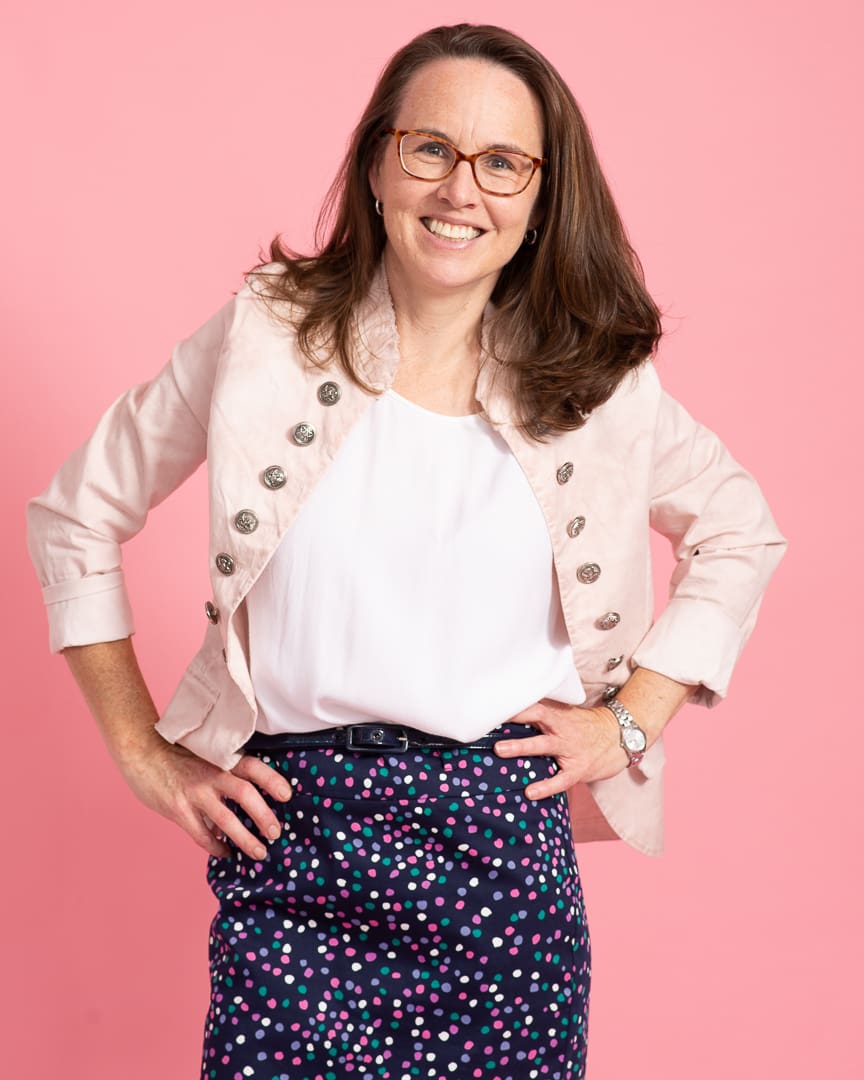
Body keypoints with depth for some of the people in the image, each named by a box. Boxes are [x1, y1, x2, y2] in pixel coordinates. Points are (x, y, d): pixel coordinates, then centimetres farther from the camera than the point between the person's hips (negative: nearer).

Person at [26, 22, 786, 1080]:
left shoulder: (599, 379, 3)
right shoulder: (266, 336, -1)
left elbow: (739, 535, 18)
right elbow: (75, 515, 8)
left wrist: (633, 720, 8)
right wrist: (139, 747, 4)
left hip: (507, 845, 1)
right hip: (291, 838, -1)